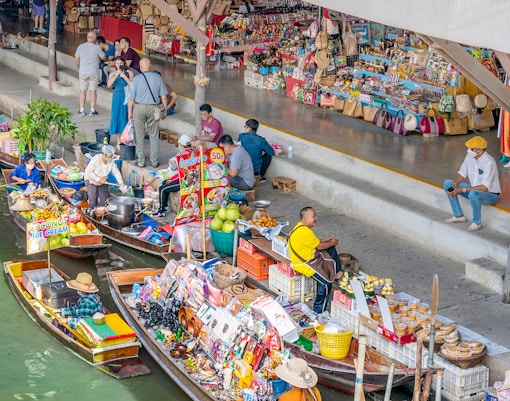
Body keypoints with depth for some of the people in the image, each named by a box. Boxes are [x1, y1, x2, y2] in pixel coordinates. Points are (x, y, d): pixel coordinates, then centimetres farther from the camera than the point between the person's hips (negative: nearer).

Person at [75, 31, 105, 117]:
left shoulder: (81, 46, -2)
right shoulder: (97, 47, -10)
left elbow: (76, 59, 4)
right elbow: (103, 57, 3)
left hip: (83, 72, 2)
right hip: (93, 72, -2)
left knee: (82, 91, 11)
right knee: (93, 91, 5)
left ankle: (82, 110, 12)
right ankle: (92, 111, 8)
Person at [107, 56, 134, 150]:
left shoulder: (129, 72, 1)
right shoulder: (113, 74, 6)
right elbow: (109, 85, -11)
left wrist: (124, 75, -16)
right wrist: (116, 75, -17)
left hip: (127, 97, -1)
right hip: (117, 97, 2)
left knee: (126, 117, -2)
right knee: (117, 117, 2)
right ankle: (119, 142, 10)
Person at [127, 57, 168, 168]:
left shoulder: (136, 79, -8)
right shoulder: (158, 78, -3)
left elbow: (131, 98, -6)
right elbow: (163, 96, -1)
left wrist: (130, 112, 5)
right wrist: (165, 110, 10)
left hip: (139, 108, -1)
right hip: (153, 108, 1)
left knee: (140, 136, 9)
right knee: (154, 136, 10)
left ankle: (141, 161, 14)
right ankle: (154, 161, 14)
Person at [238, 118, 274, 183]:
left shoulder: (241, 137, -8)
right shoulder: (261, 140, -12)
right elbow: (272, 153, -2)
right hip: (255, 170, -2)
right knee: (267, 156, 23)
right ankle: (261, 176, 24)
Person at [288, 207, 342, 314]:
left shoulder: (300, 226, 7)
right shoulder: (305, 232, -27)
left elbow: (316, 241, 18)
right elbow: (319, 246, -17)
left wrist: (329, 239, 9)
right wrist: (333, 242, 0)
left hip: (308, 256, 11)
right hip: (303, 264, -11)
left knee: (331, 249, 18)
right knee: (326, 283, -18)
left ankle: (337, 273, 23)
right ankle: (319, 312, -8)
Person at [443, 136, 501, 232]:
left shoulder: (489, 162, -28)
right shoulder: (469, 156, -7)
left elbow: (484, 187, -32)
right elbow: (462, 174, 2)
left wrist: (462, 190, -32)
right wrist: (454, 185, -19)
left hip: (491, 195, -8)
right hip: (474, 189, 8)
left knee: (473, 194, -41)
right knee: (447, 183, -3)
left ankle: (477, 222, -14)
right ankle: (458, 215, 4)